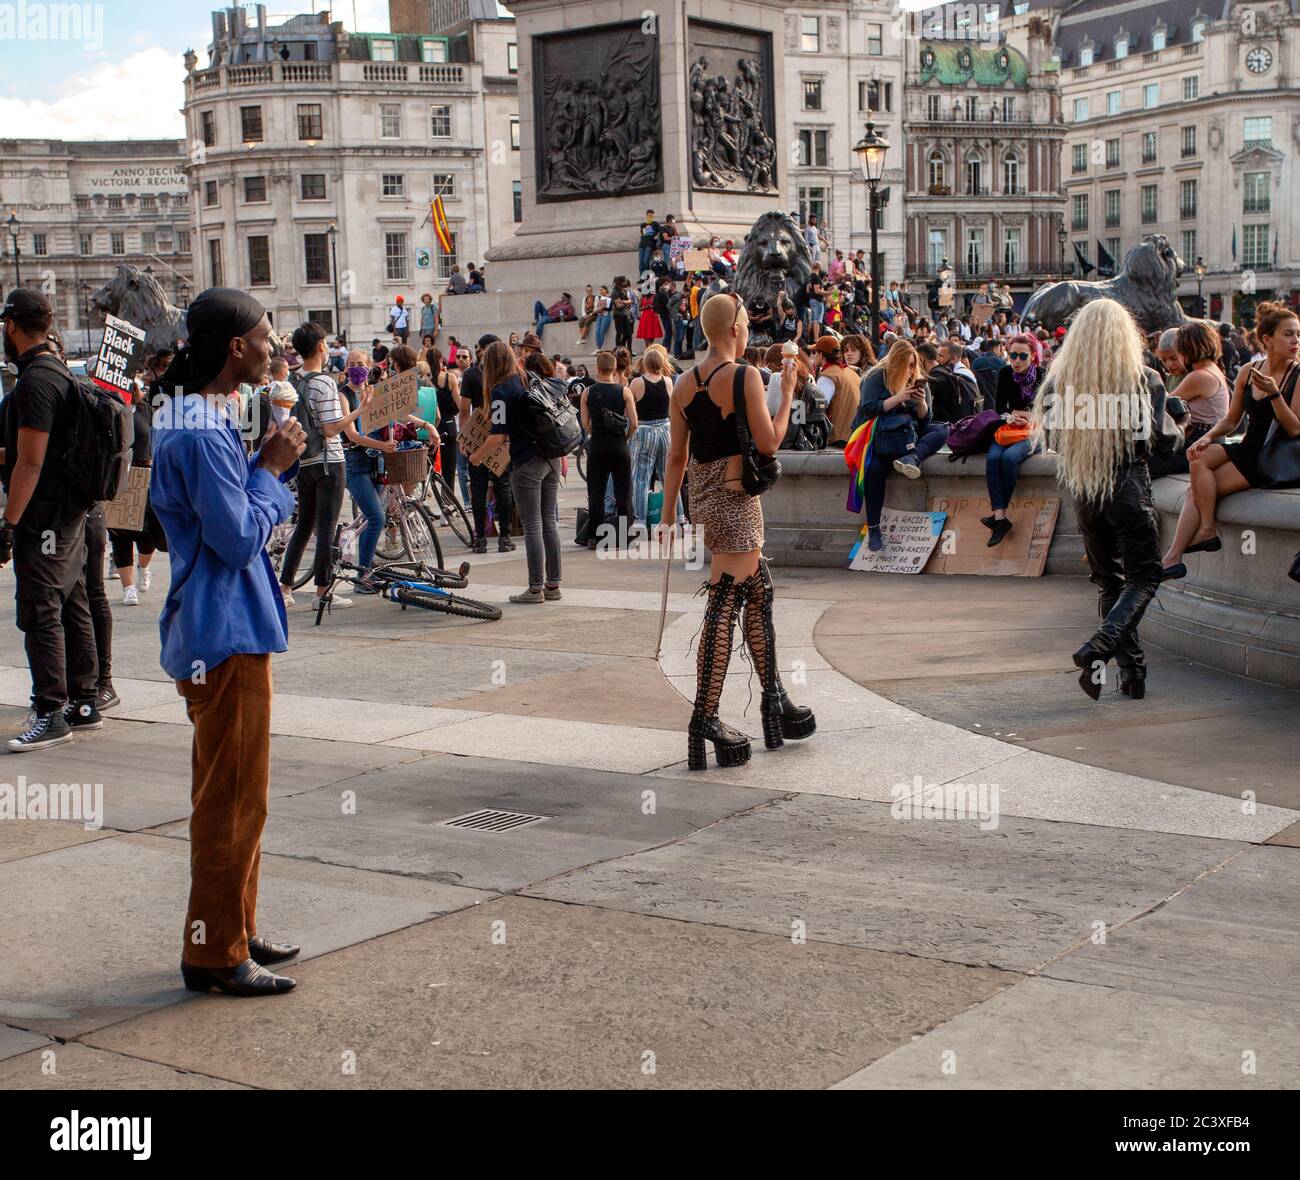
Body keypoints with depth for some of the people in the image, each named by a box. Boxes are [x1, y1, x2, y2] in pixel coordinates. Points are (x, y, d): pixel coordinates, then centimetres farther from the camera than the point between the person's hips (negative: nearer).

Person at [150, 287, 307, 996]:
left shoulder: (195, 420, 12)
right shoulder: (201, 433, -21)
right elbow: (239, 538, -23)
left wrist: (269, 462, 4)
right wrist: (272, 467, -11)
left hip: (226, 629, 11)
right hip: (225, 636, -11)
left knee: (234, 795, 19)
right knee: (232, 799, -2)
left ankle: (234, 932, 29)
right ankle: (215, 953, 8)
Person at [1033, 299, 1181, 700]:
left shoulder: (1059, 380, -3)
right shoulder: (1143, 380, -10)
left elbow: (1049, 437, 4)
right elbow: (1163, 440, -10)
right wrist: (1178, 432, 12)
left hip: (1082, 491, 4)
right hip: (1129, 486, -3)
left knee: (1108, 581, 16)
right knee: (1143, 577, 8)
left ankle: (1131, 668, 14)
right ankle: (1099, 646, -15)